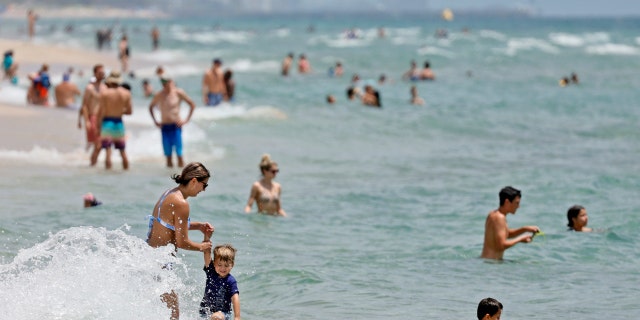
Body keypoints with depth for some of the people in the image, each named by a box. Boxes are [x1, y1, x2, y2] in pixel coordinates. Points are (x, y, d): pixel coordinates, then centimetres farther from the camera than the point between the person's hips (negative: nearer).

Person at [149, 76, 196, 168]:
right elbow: (151, 107, 23)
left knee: (178, 151, -7)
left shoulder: (178, 93, -5)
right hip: (164, 127, 3)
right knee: (167, 150, 4)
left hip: (176, 126, -3)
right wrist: (155, 121, 12)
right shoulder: (159, 95, 4)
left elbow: (192, 105, 0)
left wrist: (186, 120, -4)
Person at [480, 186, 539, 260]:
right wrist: (520, 239, -8)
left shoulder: (494, 214, 14)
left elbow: (507, 234, 31)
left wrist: (525, 229, 16)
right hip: (492, 261, -10)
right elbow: (501, 245, -22)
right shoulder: (500, 218, -17)